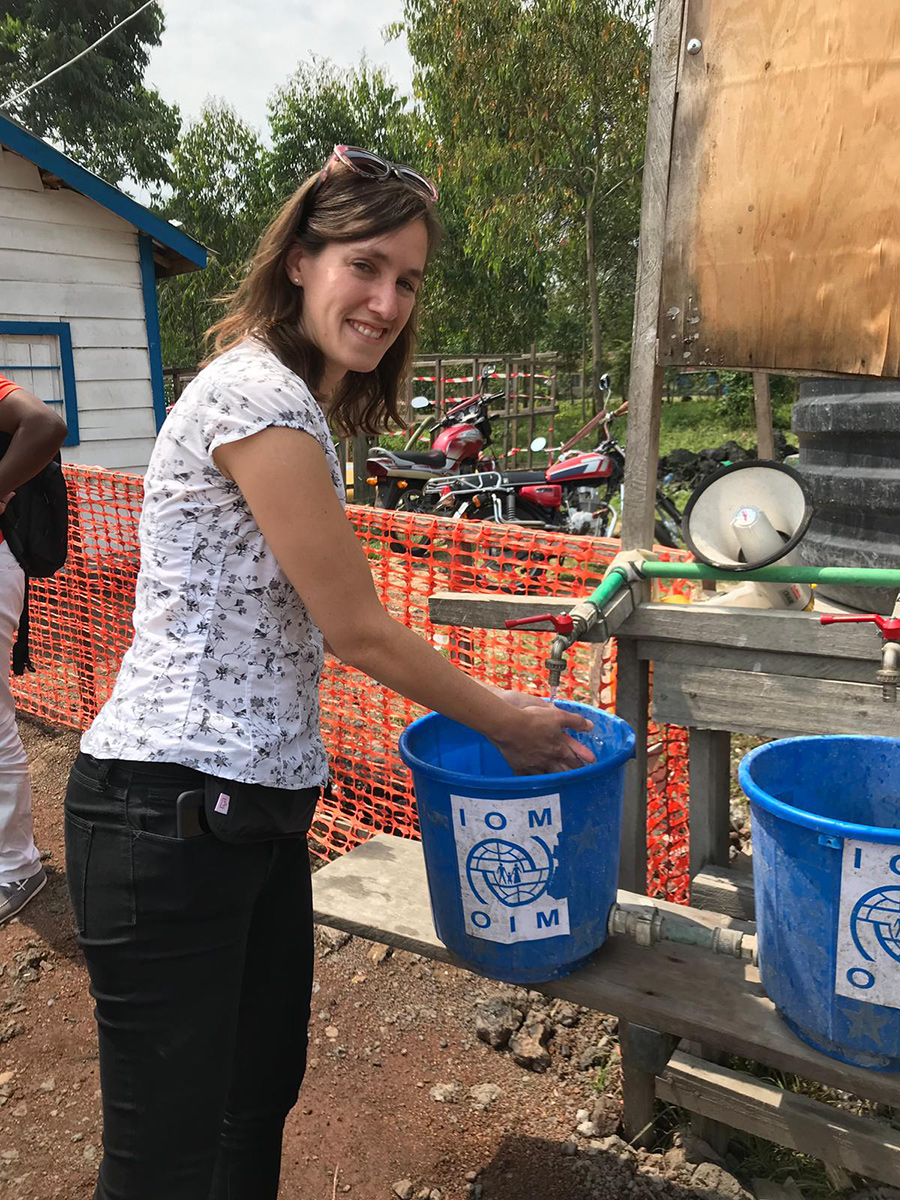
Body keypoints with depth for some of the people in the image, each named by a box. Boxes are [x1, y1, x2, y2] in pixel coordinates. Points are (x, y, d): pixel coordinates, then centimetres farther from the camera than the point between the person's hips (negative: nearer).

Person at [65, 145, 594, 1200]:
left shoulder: (294, 401, 16)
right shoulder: (259, 394, -16)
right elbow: (357, 630, -14)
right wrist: (508, 725, 0)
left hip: (258, 800, 10)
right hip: (175, 807, -10)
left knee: (262, 1095, 22)